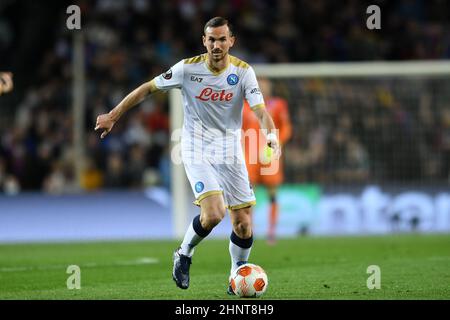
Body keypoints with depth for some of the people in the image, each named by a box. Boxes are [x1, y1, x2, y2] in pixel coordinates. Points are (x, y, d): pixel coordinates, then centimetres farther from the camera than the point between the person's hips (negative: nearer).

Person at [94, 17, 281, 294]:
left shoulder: (243, 71, -8)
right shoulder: (188, 68, -10)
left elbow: (260, 110, -17)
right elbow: (147, 88, 1)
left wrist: (272, 134, -38)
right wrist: (113, 116, 3)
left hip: (231, 153, 3)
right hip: (197, 151, -3)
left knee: (243, 224, 0)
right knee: (214, 213, -22)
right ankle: (184, 255, 7)